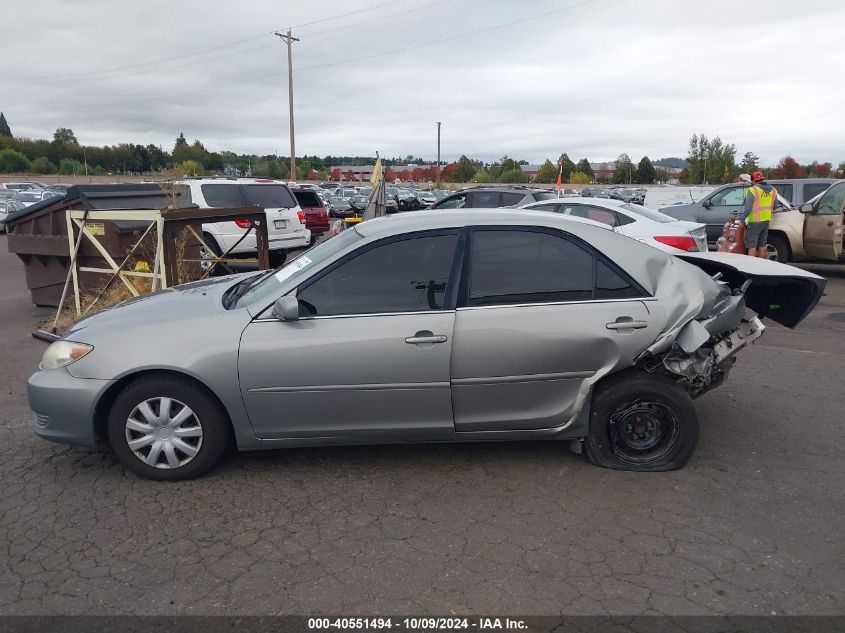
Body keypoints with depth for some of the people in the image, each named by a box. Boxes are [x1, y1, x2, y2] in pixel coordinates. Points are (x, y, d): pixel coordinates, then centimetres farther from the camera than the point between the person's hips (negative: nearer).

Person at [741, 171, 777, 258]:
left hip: (754, 221, -7)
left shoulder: (753, 190, -14)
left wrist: (742, 217, -9)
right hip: (766, 221, 7)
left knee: (751, 245, -4)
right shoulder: (773, 190, 9)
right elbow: (774, 207, 16)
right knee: (762, 244, 15)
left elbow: (747, 207, -19)